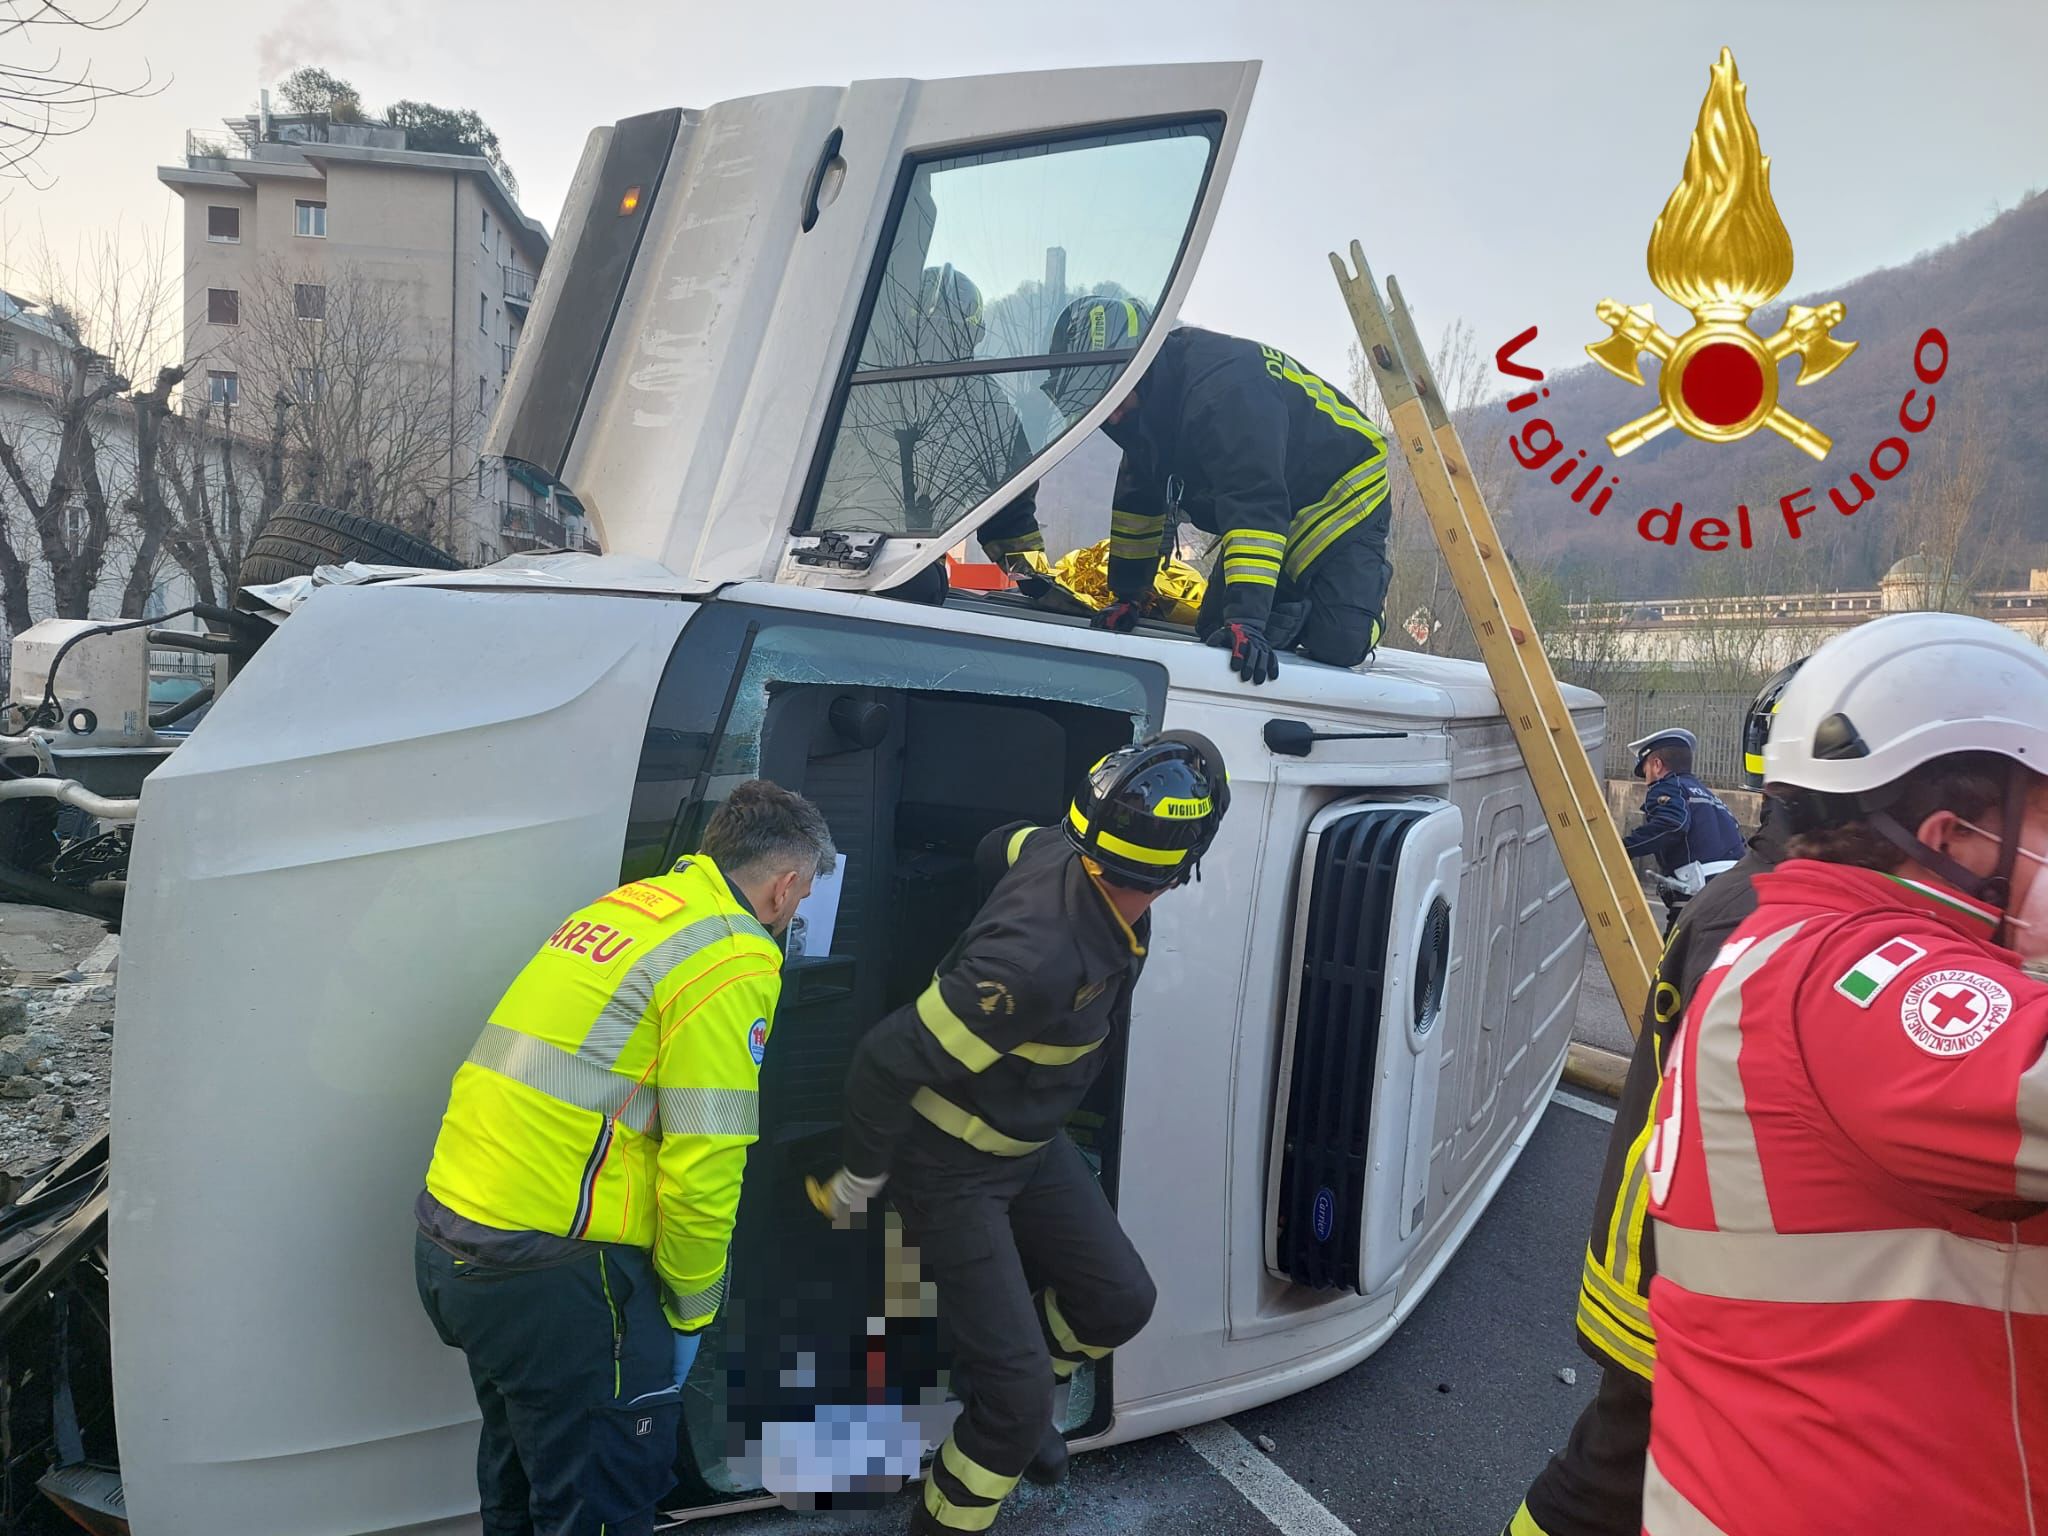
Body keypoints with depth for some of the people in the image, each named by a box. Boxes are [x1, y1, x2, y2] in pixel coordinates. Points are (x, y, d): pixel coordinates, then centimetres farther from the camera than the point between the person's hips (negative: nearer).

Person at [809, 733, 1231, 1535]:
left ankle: (1010, 1391, 45)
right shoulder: (1044, 955, -40)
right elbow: (886, 1060, -33)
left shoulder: (1063, 850, -16)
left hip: (1031, 1144, 8)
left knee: (1120, 1299, 17)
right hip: (951, 1166, -8)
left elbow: (997, 847, 10)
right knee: (1019, 1394, -5)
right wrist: (860, 1181, -15)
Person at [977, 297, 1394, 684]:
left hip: (1343, 503, -8)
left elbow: (1255, 505, -45)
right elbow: (1139, 500, 6)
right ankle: (1302, 608, 19)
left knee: (1337, 646, -20)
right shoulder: (1147, 404, -6)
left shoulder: (1224, 384, -36)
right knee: (1213, 633, -3)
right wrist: (1129, 596, 6)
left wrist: (1249, 617, -51)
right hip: (1275, 525, 8)